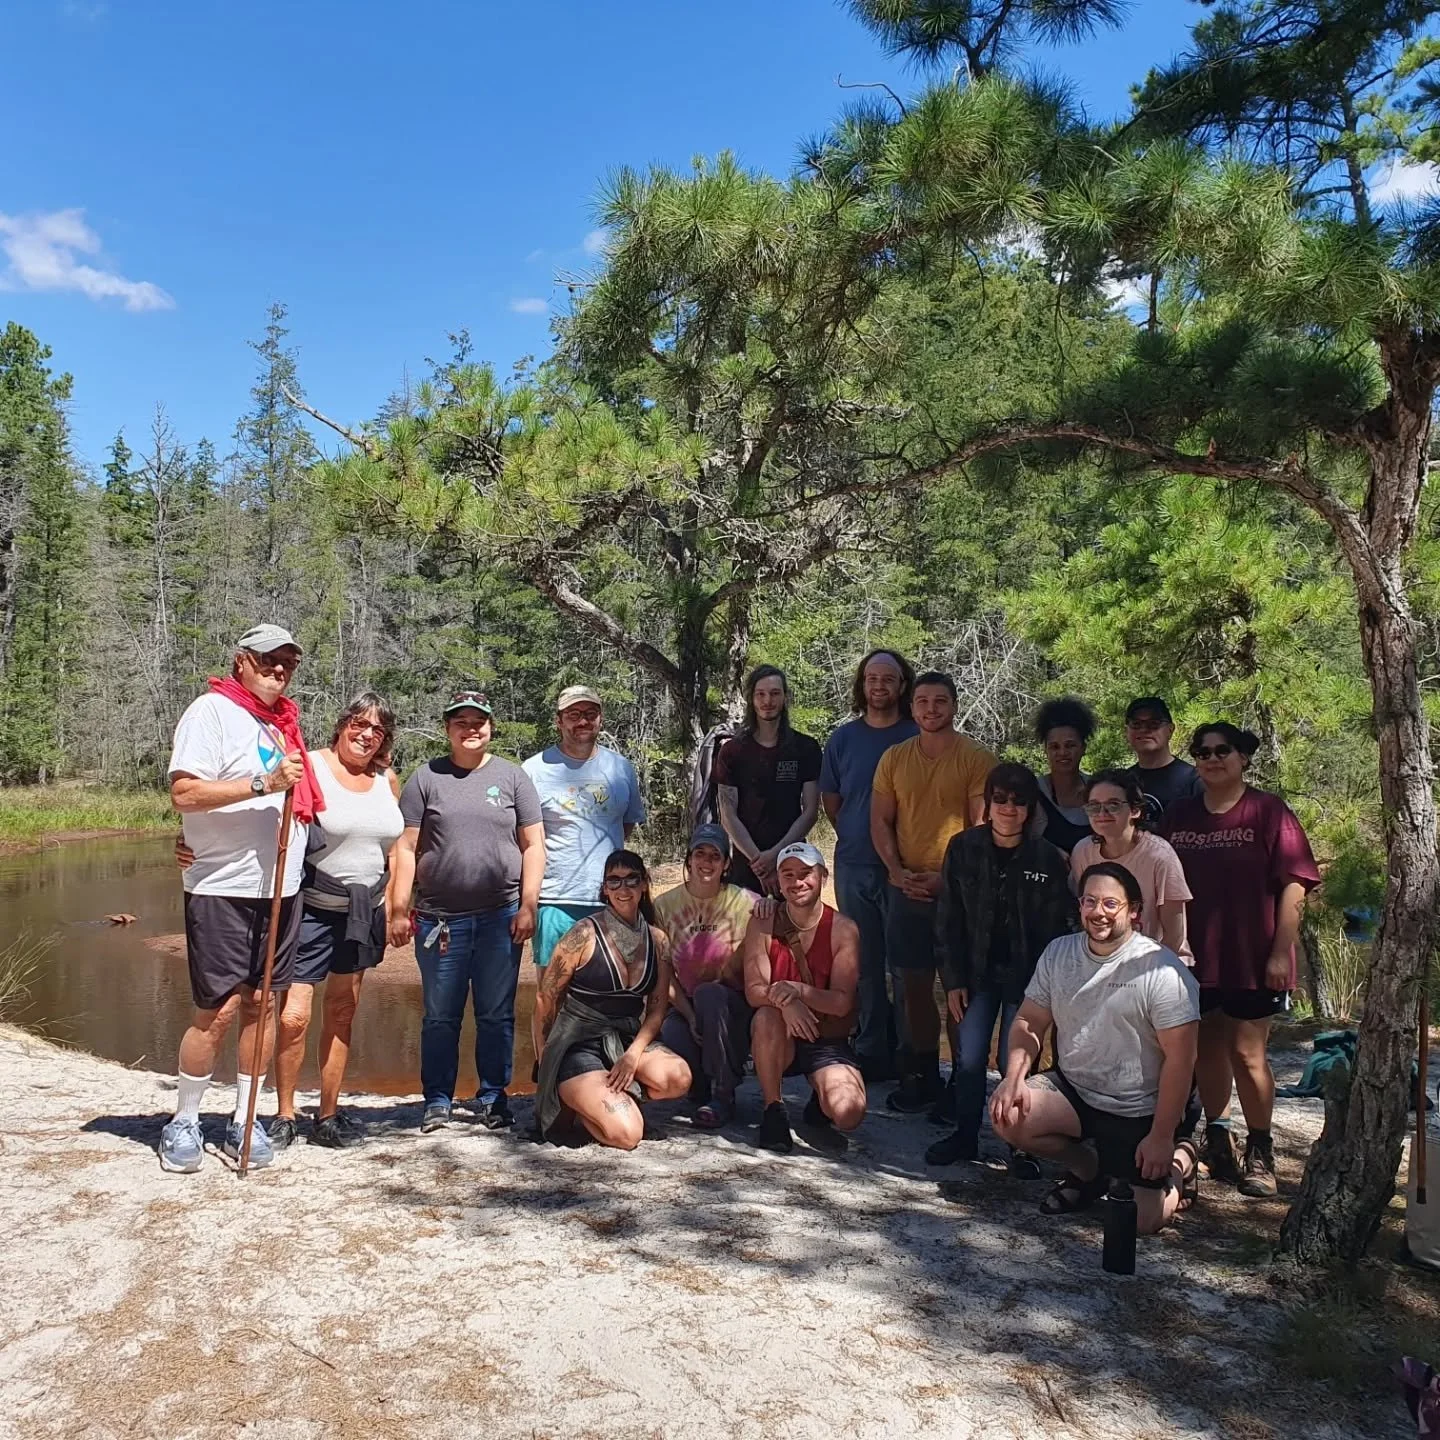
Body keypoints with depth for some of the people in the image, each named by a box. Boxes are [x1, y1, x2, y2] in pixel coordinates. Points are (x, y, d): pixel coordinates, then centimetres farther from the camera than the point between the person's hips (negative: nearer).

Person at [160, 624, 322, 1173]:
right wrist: (263, 784, -24)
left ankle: (244, 1122, 19)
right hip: (223, 889, -7)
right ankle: (183, 1123, 14)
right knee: (219, 1009, -4)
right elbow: (184, 794, -18)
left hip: (281, 888, 7)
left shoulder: (283, 722, 16)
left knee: (262, 1003, 8)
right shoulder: (211, 711, -6)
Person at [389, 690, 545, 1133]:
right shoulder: (426, 779, 6)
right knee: (440, 1017, 7)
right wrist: (399, 911, -2)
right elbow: (405, 848, 4)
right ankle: (437, 1101, 20)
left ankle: (493, 1097, 20)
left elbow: (533, 846, 5)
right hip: (440, 918, 0)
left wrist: (527, 906, -3)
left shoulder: (512, 776, 7)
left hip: (500, 917, 0)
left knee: (496, 1014, 7)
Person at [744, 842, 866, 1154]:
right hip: (780, 1042, 1)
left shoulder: (843, 929, -10)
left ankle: (820, 1098, 14)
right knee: (766, 1017, -34)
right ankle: (773, 1109, -12)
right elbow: (754, 991, -12)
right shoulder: (763, 924, -6)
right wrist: (782, 1001, -35)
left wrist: (798, 990, -33)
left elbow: (843, 1002, -15)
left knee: (848, 1114, -25)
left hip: (828, 1041, 0)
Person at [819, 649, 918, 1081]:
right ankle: (871, 1050, 20)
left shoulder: (918, 737, 0)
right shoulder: (843, 737, 6)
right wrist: (853, 837, 8)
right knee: (864, 963, 9)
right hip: (854, 866, 2)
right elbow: (830, 799, 14)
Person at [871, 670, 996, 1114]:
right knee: (913, 985, 9)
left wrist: (946, 876, -15)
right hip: (908, 888, 4)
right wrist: (898, 872, -4)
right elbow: (880, 821, 9)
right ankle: (922, 1077, 22)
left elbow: (982, 828, -7)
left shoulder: (976, 759, -4)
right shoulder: (894, 758, 8)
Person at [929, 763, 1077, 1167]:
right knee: (969, 1058, 3)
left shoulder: (1047, 857, -8)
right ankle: (965, 1136, 22)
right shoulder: (963, 847, -4)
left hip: (1026, 976, -2)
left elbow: (1057, 926, -4)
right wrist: (953, 980, -3)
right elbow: (947, 918, -1)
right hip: (978, 972, 2)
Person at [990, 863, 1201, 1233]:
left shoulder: (1162, 971, -18)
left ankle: (1182, 1157, 23)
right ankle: (1090, 1169, 10)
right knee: (1007, 1115, -20)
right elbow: (1030, 1021, 4)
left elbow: (1180, 1058, -16)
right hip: (1073, 1091, 5)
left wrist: (1162, 1137, -16)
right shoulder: (1058, 953, -1)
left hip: (1139, 1114, -4)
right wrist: (1014, 1077, -14)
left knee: (1144, 1220, -11)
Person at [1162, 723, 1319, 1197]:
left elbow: (1294, 884, -9)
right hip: (1194, 959, 4)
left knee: (1247, 1054, 2)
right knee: (1208, 1051, 12)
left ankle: (1260, 1152, 18)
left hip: (1252, 961, -4)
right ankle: (1216, 1143, 26)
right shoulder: (1178, 816, 8)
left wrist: (1280, 953, -13)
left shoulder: (1268, 811, -5)